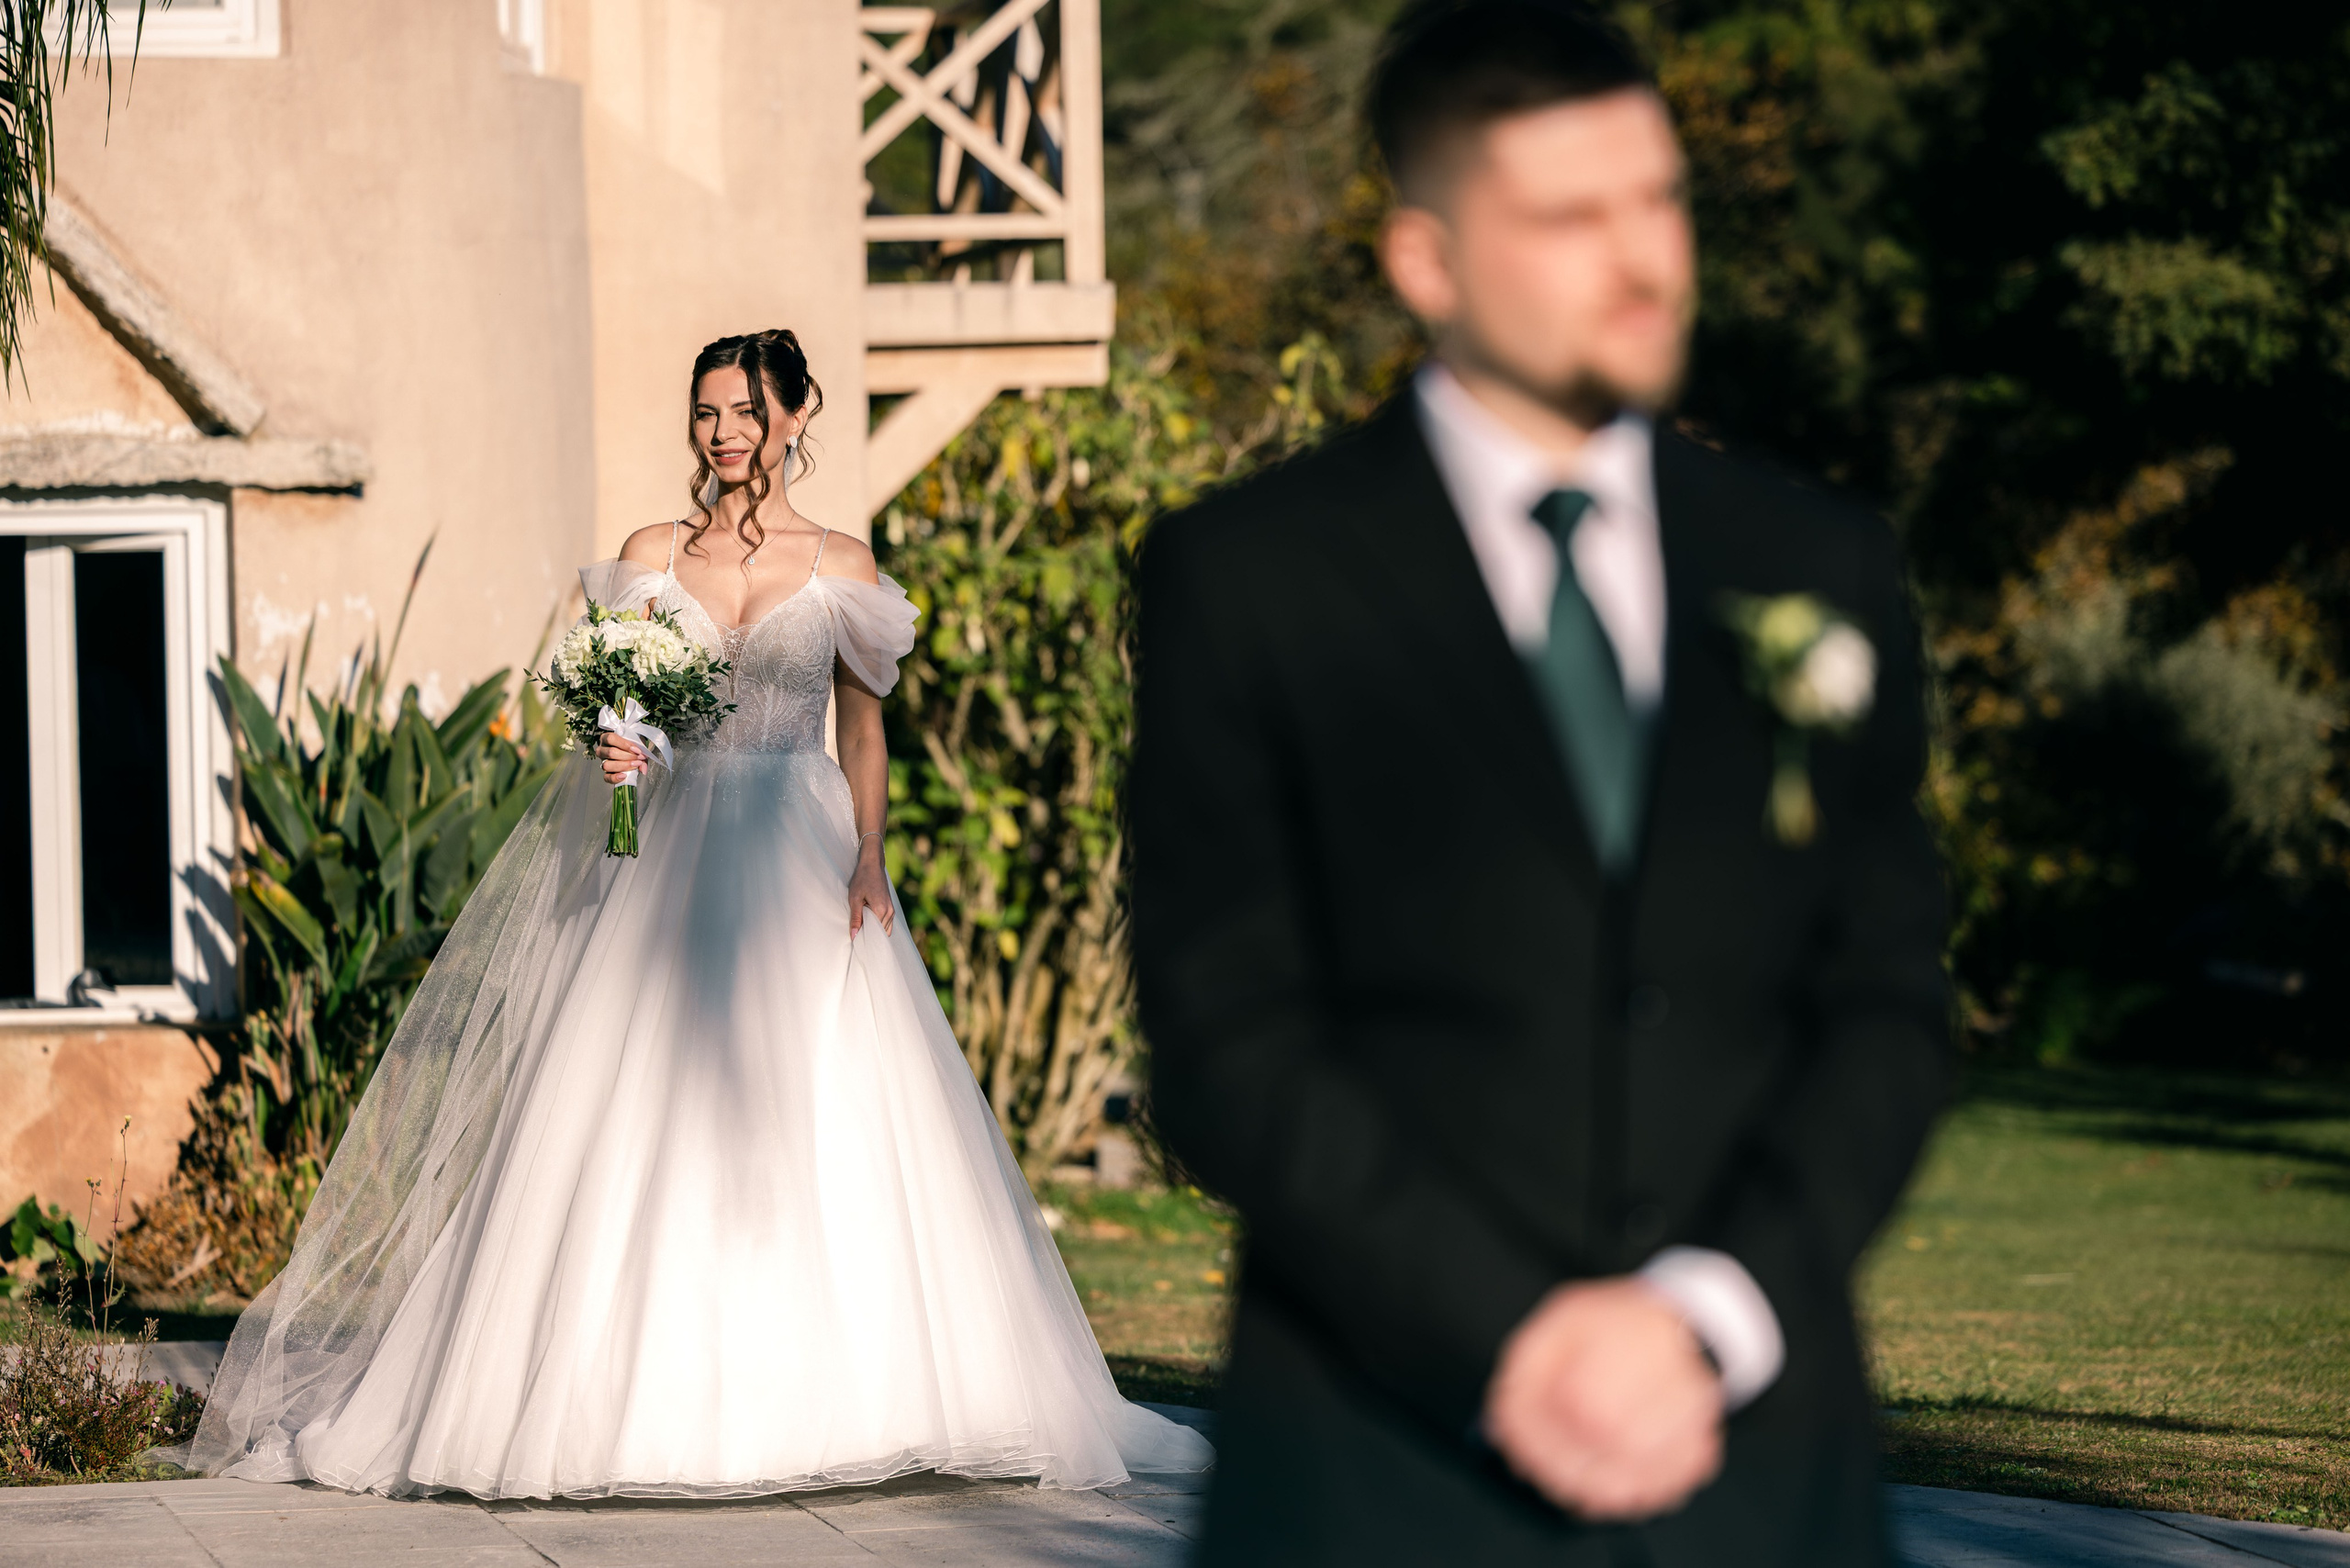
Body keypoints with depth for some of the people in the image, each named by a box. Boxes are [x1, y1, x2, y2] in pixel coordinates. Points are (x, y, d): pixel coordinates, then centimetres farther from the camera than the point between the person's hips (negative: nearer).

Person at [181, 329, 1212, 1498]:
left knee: (819, 1129, -7)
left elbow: (864, 735, 8)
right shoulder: (652, 557, 7)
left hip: (801, 864, -1)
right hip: (668, 858, 1)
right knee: (642, 1127, -7)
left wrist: (868, 863, -5)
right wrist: (615, 751, -14)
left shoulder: (841, 567, 6)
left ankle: (823, 1392, -1)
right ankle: (652, 1394, -5)